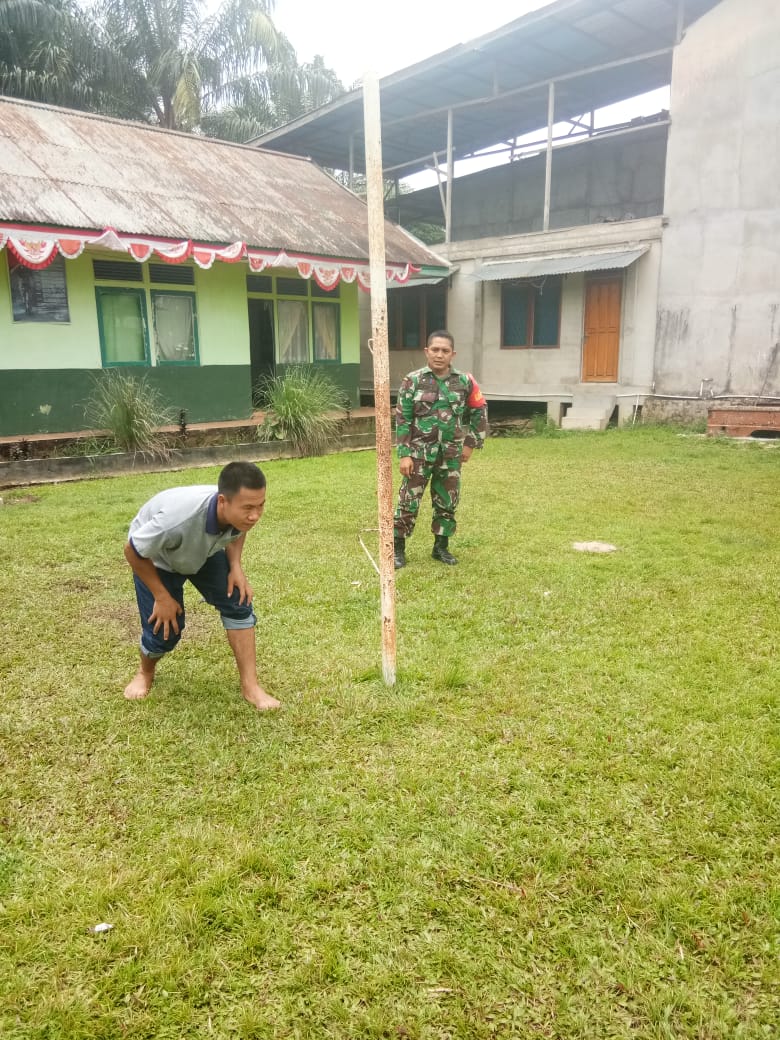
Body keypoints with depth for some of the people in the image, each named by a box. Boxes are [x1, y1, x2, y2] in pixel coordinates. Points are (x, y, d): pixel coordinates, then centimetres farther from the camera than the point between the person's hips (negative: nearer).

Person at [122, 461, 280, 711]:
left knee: (238, 603, -11)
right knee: (165, 630, -4)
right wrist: (161, 597, -21)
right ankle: (145, 673, 32)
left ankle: (250, 686, -1)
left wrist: (235, 567, -18)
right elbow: (133, 551, -28)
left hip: (205, 551, 4)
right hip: (155, 557, -4)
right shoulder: (177, 519, -48)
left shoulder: (239, 512, -32)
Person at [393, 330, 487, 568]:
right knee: (408, 502, -1)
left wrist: (471, 444, 7)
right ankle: (397, 548, 12)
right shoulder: (413, 380, -6)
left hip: (450, 455, 3)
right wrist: (404, 454, -11)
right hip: (419, 453, -3)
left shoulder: (464, 381, 0)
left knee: (447, 504, 11)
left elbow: (479, 412, 12)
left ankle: (441, 547, 27)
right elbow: (402, 419, -6)